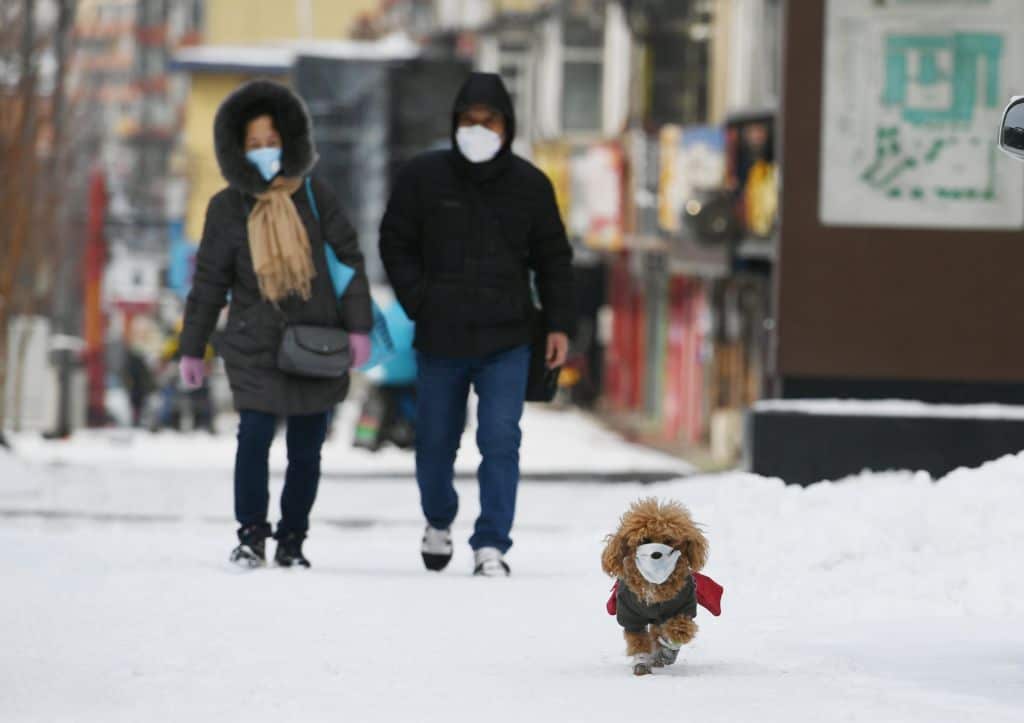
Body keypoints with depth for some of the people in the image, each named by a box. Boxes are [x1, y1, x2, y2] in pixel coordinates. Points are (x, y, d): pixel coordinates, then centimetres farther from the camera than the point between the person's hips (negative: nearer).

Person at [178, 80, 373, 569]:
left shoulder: (313, 196, 1)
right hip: (255, 345, -1)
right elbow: (208, 283, 6)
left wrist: (358, 327, -2)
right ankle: (251, 535, 0)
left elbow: (349, 259, 4)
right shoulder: (227, 207, 1)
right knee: (255, 436, -13)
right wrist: (192, 350, 6)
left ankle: (292, 540, 16)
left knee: (306, 447, 4)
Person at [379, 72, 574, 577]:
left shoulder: (530, 185, 3)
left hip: (506, 342, -1)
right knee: (435, 442, 12)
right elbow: (395, 243, 7)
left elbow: (554, 259, 10)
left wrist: (558, 324, 3)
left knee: (500, 441, -12)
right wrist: (420, 304, -4)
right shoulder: (423, 176, 0)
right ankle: (438, 521, 39)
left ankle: (491, 545, -8)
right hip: (440, 342, 1)